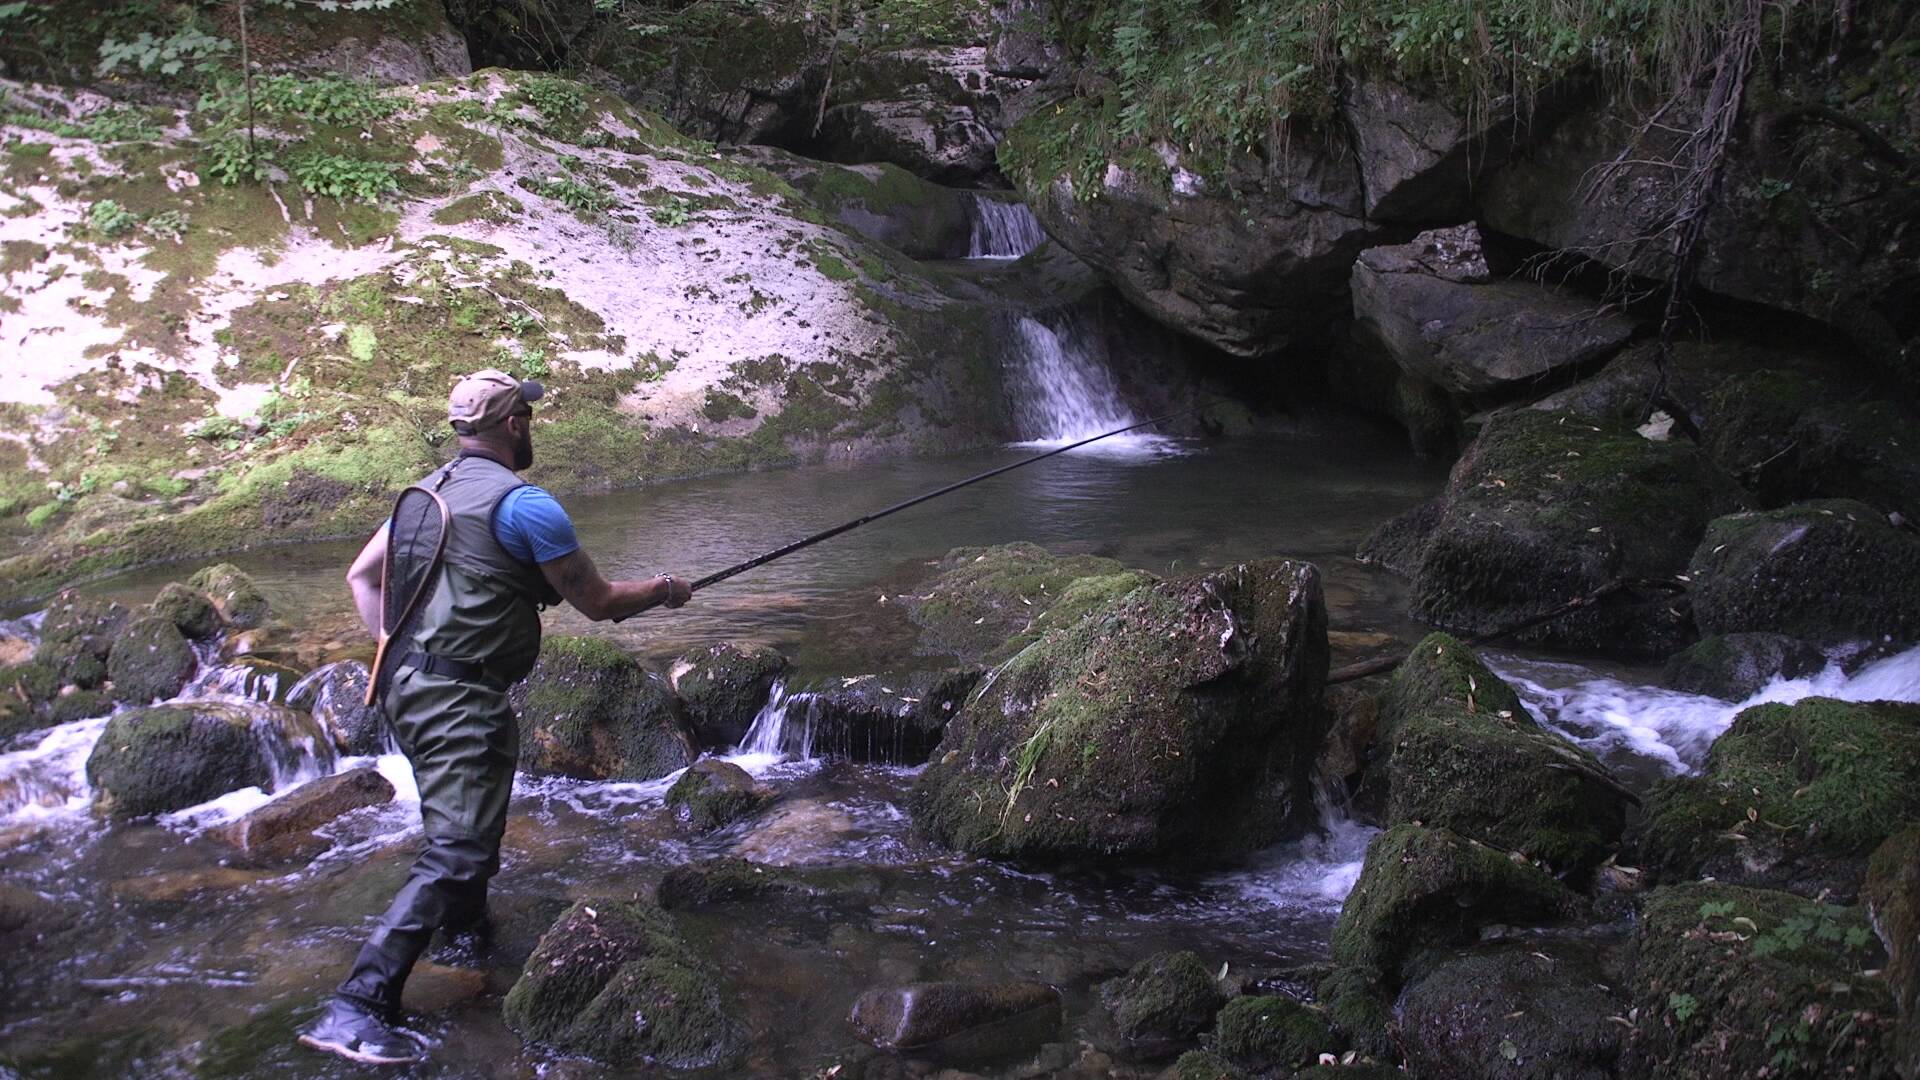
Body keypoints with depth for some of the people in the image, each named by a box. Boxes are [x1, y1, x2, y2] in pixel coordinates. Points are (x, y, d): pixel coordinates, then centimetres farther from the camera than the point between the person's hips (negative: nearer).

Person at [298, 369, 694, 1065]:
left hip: (407, 685, 10)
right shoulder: (524, 503, -11)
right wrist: (663, 592, 12)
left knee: (467, 817, 31)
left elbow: (362, 576, 19)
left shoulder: (430, 489, 15)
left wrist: (395, 649, 19)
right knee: (459, 850, -15)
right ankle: (355, 1008, -23)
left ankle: (468, 928, 51)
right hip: (461, 700, -10)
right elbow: (597, 603, -5)